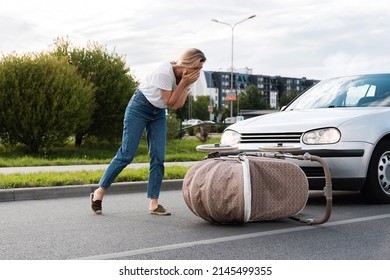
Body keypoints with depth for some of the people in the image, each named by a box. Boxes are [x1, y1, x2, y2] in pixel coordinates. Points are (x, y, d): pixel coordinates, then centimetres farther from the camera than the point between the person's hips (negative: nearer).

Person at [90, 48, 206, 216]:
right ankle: (99, 192, 4)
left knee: (158, 157, -4)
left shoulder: (186, 76, -5)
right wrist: (183, 83, -27)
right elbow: (169, 102, -22)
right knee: (126, 154, -9)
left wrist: (187, 85, -23)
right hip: (139, 108, -7)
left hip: (158, 113, 7)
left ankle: (154, 204, -1)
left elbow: (177, 106, -13)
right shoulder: (165, 72, -27)